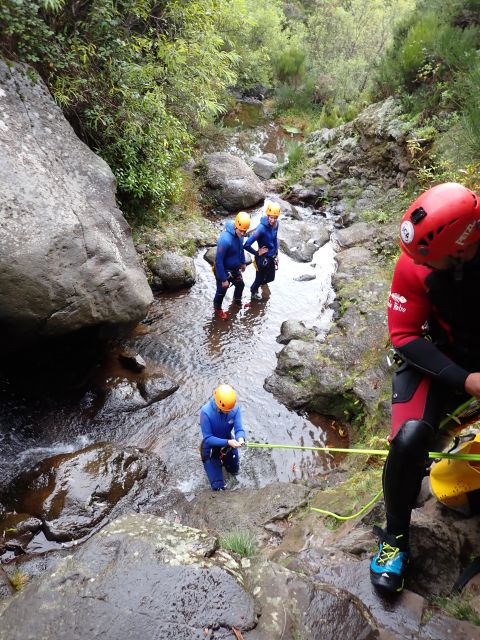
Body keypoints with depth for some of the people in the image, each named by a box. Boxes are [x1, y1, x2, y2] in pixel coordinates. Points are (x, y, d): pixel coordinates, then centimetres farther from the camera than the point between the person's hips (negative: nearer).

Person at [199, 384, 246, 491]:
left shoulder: (235, 408, -27)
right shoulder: (206, 412, -36)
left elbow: (239, 429, -23)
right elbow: (207, 438, -32)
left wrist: (240, 438, -47)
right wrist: (227, 442, -43)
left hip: (228, 442, 3)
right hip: (211, 446, -3)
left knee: (234, 470, 25)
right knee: (218, 487, 5)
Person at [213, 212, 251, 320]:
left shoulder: (239, 234, -13)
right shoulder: (225, 239, -37)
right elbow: (219, 261, -30)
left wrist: (243, 262, 21)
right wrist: (224, 279, -25)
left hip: (235, 268, 7)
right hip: (224, 270, -7)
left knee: (240, 284, 26)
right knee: (221, 291, 14)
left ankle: (237, 300, 57)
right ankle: (217, 309, 43)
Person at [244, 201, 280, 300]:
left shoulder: (275, 224, -11)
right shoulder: (261, 228, -33)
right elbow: (247, 245, -34)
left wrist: (276, 254, 12)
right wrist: (257, 253, -19)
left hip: (272, 257, 6)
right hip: (263, 258, -6)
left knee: (270, 278, 25)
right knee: (260, 279, 18)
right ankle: (254, 291, 52)